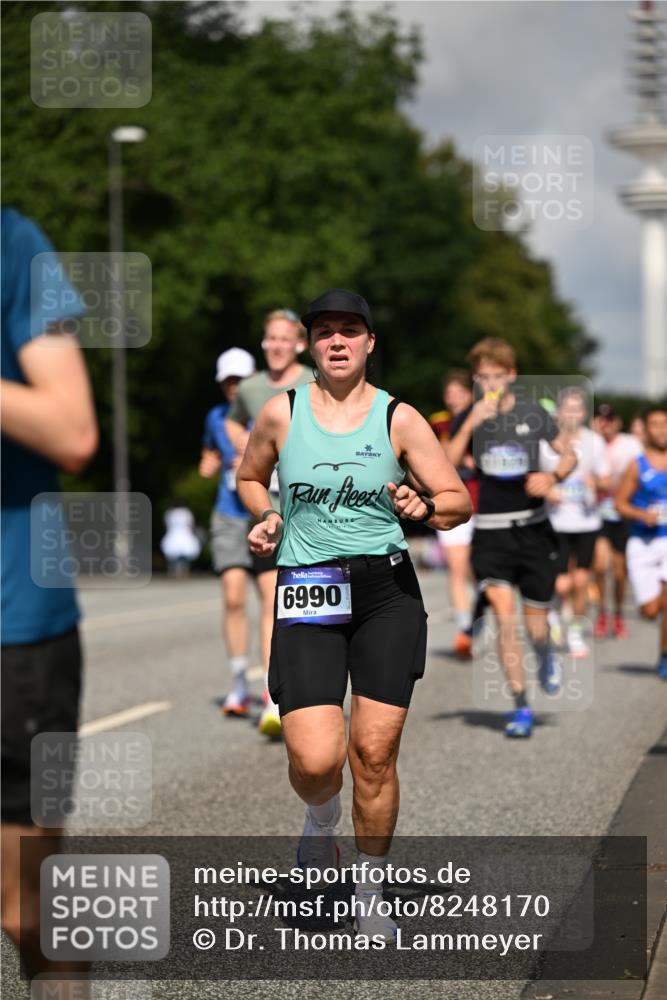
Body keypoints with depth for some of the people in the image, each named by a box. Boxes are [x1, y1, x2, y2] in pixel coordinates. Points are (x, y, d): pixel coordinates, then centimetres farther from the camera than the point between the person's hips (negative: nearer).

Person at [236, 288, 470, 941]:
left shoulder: (398, 418, 4)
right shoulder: (282, 412, 5)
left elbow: (460, 500, 6)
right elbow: (250, 477, 23)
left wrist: (426, 507, -15)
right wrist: (267, 516, 3)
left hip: (386, 591, 0)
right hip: (307, 593, 0)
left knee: (374, 750, -1)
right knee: (315, 759, -14)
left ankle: (371, 900, 18)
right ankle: (321, 821, 25)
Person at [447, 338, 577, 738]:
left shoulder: (533, 414, -1)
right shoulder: (469, 418, 0)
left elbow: (569, 455, 10)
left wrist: (552, 476, -12)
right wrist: (470, 424, -22)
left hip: (533, 529, 0)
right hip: (491, 532, 0)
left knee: (536, 626, 5)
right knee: (504, 617, -14)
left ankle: (547, 656, 43)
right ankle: (521, 707, -4)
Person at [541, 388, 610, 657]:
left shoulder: (594, 441, 2)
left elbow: (606, 481, 6)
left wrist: (597, 482, -17)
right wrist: (545, 491, -15)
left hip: (587, 521, 2)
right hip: (556, 521, -2)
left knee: (581, 581, 2)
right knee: (562, 586, -8)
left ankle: (576, 632, 23)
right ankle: (555, 611, 26)